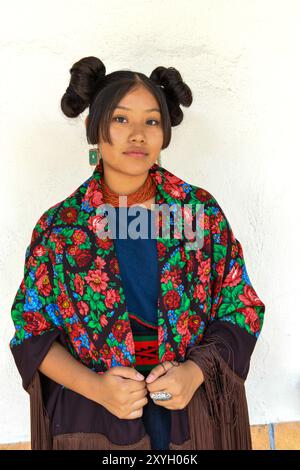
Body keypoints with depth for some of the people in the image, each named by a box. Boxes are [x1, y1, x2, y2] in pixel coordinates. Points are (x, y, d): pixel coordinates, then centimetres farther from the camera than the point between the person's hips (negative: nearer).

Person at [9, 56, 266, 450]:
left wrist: (195, 372, -17)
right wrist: (93, 386, -18)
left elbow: (242, 311, -3)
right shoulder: (59, 227, -9)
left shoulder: (202, 211, -9)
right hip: (92, 418, 0)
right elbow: (33, 333, -3)